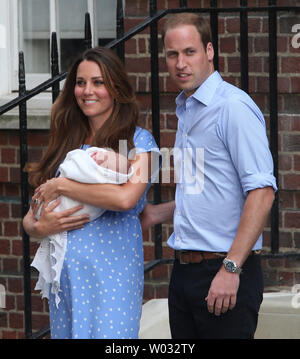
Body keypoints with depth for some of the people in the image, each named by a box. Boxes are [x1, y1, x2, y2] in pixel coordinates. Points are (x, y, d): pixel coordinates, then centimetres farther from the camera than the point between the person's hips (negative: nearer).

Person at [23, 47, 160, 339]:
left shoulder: (138, 140, 0)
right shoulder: (67, 145, 14)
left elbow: (126, 198, -19)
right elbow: (29, 219, 17)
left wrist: (60, 186, -10)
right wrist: (39, 227, -8)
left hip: (112, 270, -5)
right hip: (65, 271, 5)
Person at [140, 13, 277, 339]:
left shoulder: (234, 106, -12)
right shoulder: (186, 112, 18)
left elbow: (261, 192, -19)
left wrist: (231, 268, -23)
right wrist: (158, 214, 21)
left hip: (225, 272, -9)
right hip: (185, 270, 9)